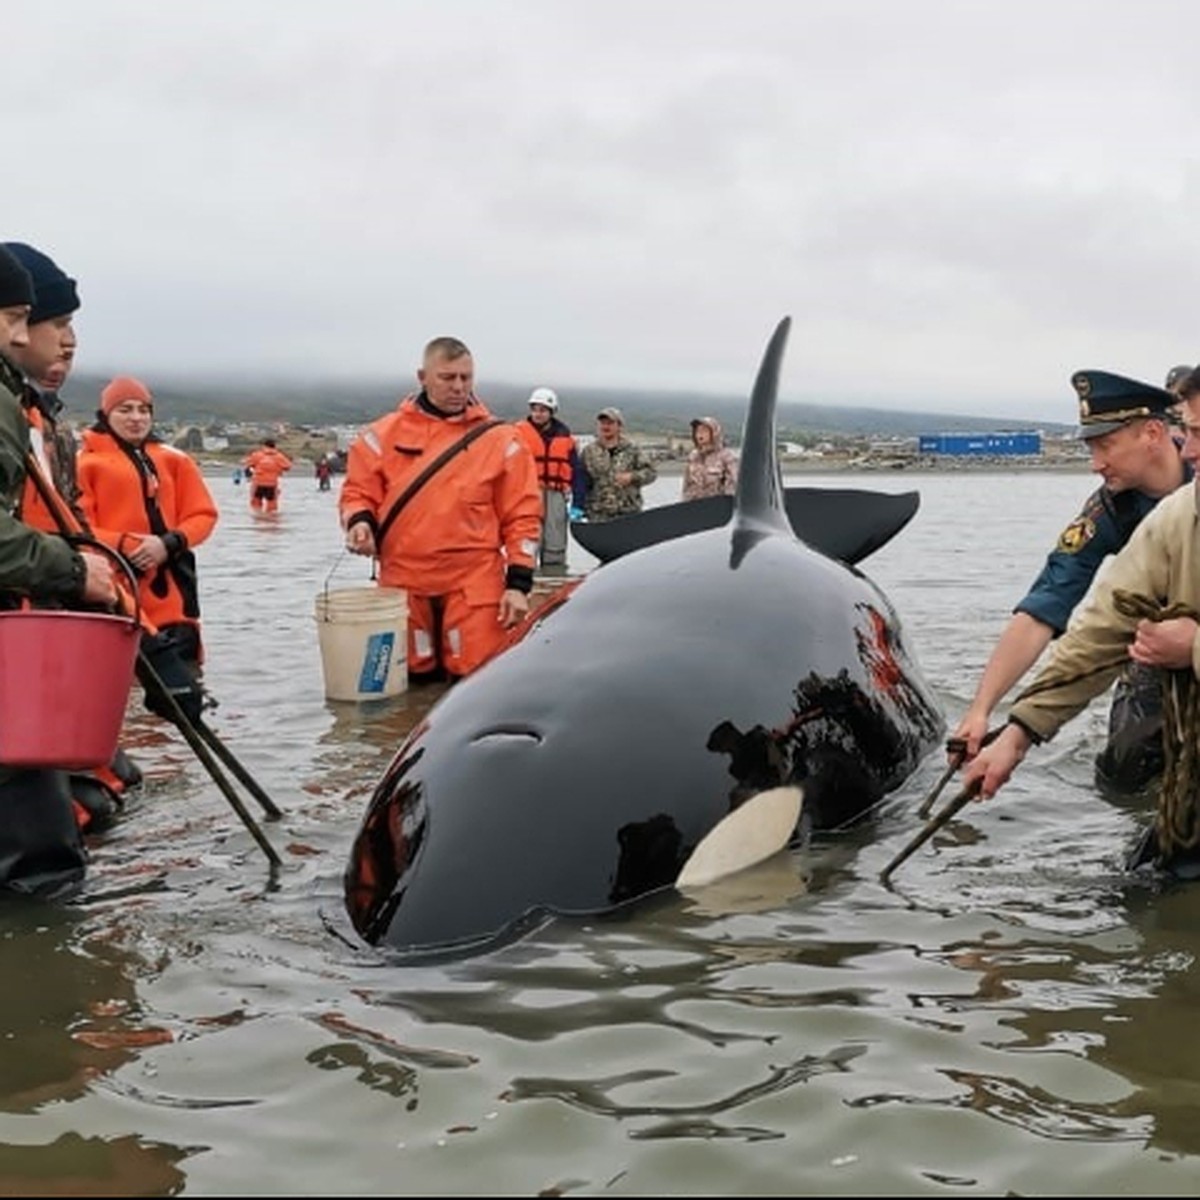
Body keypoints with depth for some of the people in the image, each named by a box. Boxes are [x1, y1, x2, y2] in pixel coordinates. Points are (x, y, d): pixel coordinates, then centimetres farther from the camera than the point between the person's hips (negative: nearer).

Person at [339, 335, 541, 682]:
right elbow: (358, 490, 11)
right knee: (410, 681, 9)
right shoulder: (384, 434, 6)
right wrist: (359, 521, -12)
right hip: (402, 583, 2)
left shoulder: (499, 439, 3)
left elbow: (522, 514, 2)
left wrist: (519, 582, -5)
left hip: (474, 585, -1)